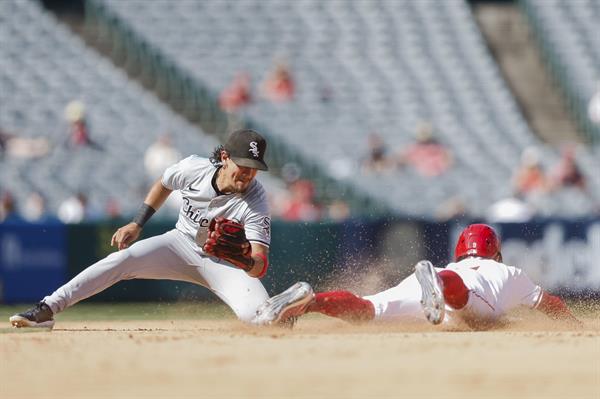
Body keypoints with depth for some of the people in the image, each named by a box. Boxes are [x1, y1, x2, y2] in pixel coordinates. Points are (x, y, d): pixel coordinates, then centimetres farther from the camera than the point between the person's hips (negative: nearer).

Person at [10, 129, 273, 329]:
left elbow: (261, 268, -34)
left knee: (257, 315, -31)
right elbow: (163, 185, 6)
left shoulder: (255, 203, -28)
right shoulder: (192, 168, -20)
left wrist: (244, 259, -56)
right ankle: (46, 310, -20)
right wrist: (136, 225, 2)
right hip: (183, 243, 3)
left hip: (223, 264, -3)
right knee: (123, 258, -21)